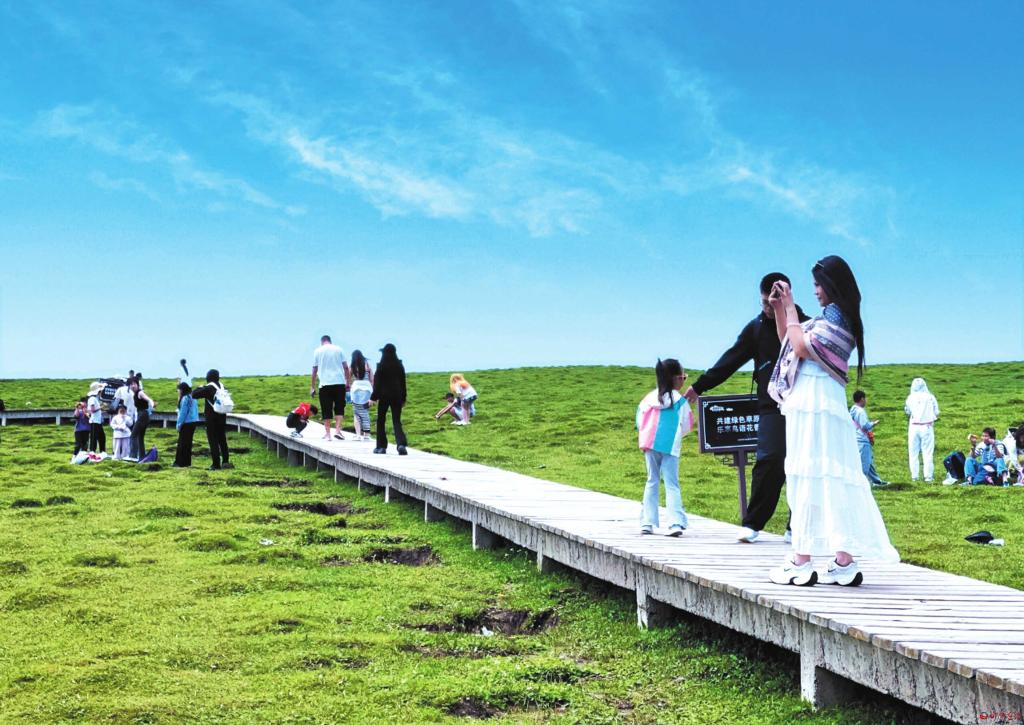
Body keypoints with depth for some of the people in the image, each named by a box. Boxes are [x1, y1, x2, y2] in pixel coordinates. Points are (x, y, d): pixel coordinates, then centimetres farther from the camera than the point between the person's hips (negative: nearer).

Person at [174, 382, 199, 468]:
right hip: (193, 422, 9)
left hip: (186, 423, -9)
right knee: (188, 442, 14)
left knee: (182, 442, -3)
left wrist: (179, 424, -10)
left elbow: (183, 412, -16)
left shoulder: (185, 398, -15)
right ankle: (187, 462, 18)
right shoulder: (192, 397, 12)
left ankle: (181, 463, -1)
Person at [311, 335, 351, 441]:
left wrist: (312, 387, 12)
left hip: (325, 384, 0)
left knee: (326, 410, 4)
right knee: (339, 408, 8)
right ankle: (337, 430, -5)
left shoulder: (317, 351, 7)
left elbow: (314, 371, 7)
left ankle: (327, 434, 5)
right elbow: (346, 367, 5)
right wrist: (348, 383, 11)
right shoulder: (339, 350, 8)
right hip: (339, 383, 0)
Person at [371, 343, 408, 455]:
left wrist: (373, 397, -1)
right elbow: (403, 382, 9)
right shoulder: (399, 366, 4)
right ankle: (401, 444, -20)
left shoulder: (381, 366, -8)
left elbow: (377, 382, -7)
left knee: (380, 421, 11)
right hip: (397, 396, 3)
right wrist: (403, 398, 16)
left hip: (384, 396, -3)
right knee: (396, 421, 2)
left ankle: (381, 446, 12)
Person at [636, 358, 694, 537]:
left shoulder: (650, 397, 3)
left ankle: (647, 523, 9)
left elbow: (640, 421, 6)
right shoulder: (680, 401, -5)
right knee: (672, 484, -2)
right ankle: (676, 522, -15)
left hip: (650, 444, 3)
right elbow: (687, 426, 1)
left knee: (652, 482, 13)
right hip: (671, 447, -3)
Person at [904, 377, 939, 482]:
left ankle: (914, 476, 6)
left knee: (913, 453, 8)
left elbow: (908, 412, 7)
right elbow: (936, 413, 1)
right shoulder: (930, 397, -3)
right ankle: (928, 476, 0)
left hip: (914, 426, 1)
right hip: (927, 426, -1)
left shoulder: (911, 398, -1)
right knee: (927, 453, 3)